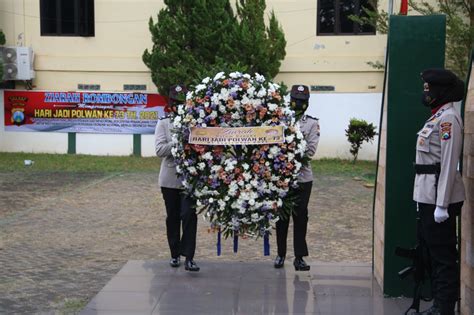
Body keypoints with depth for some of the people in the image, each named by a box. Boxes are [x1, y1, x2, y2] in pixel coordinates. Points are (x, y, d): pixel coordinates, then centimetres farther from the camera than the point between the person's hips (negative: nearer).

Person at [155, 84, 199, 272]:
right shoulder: (163, 123, 3)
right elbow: (160, 150, -9)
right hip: (170, 178, 1)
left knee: (189, 214, -12)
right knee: (173, 217, 11)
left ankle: (188, 257, -11)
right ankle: (175, 254, 25)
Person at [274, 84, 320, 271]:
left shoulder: (312, 124, 4)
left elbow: (310, 150, -6)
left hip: (302, 177, -1)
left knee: (300, 217, 2)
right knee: (282, 217, 9)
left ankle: (299, 257, 7)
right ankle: (281, 254, 20)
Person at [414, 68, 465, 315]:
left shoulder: (448, 118, -15)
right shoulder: (437, 117, 15)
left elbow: (449, 163, -20)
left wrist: (442, 204, -21)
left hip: (439, 197, -10)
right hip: (427, 197, 10)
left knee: (443, 254, -4)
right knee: (432, 251, 16)